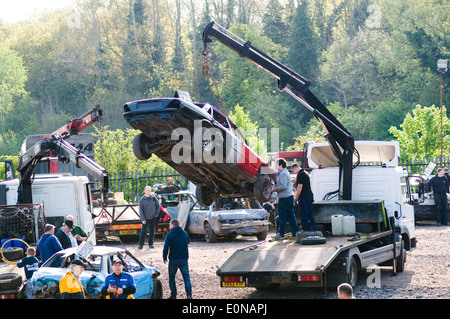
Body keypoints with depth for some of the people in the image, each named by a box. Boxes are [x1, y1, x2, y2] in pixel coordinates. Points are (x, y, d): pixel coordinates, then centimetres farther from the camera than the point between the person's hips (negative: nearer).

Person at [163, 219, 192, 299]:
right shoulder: (185, 234, 5)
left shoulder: (169, 235, -10)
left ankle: (173, 295, 13)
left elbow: (166, 248, -11)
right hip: (184, 259, 3)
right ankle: (189, 294, -6)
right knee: (186, 276, 4)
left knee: (172, 277, 12)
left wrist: (164, 258, 2)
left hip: (173, 260, -3)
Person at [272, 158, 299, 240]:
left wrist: (274, 189, -14)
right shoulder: (286, 172, 18)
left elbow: (283, 186, -22)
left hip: (284, 198, -10)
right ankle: (295, 232, 11)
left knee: (282, 215, -5)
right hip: (289, 196, 10)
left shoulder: (282, 174, -13)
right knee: (290, 215, 10)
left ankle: (281, 233, -2)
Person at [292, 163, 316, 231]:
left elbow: (300, 186, -19)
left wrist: (296, 197, -13)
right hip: (310, 196, 9)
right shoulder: (305, 173, 17)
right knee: (310, 215, 11)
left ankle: (306, 230, -5)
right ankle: (312, 229, 13)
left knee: (303, 215, -5)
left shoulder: (300, 174, -13)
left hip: (304, 197, -9)